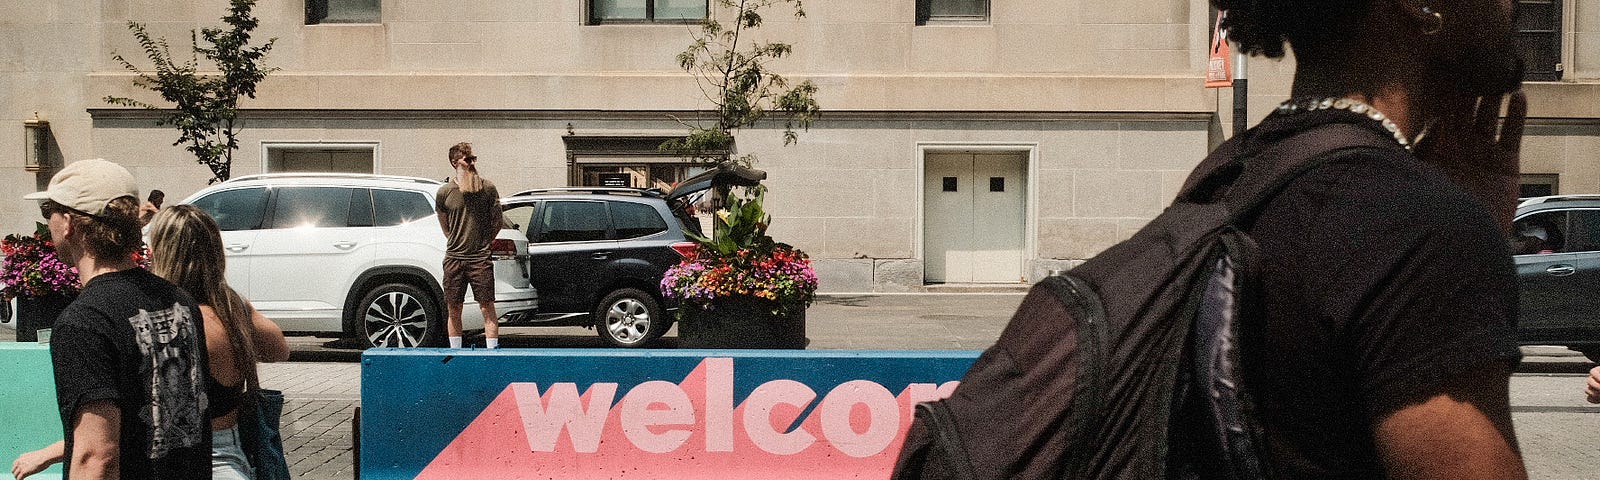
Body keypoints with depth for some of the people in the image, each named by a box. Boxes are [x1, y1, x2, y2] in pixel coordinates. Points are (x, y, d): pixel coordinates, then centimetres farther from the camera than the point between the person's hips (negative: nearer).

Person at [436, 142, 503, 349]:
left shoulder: (487, 188, 1)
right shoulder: (444, 192, 3)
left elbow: (497, 220, 11)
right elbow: (445, 226, 16)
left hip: (481, 258, -1)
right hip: (454, 257, 1)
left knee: (487, 308, -4)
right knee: (453, 310, 6)